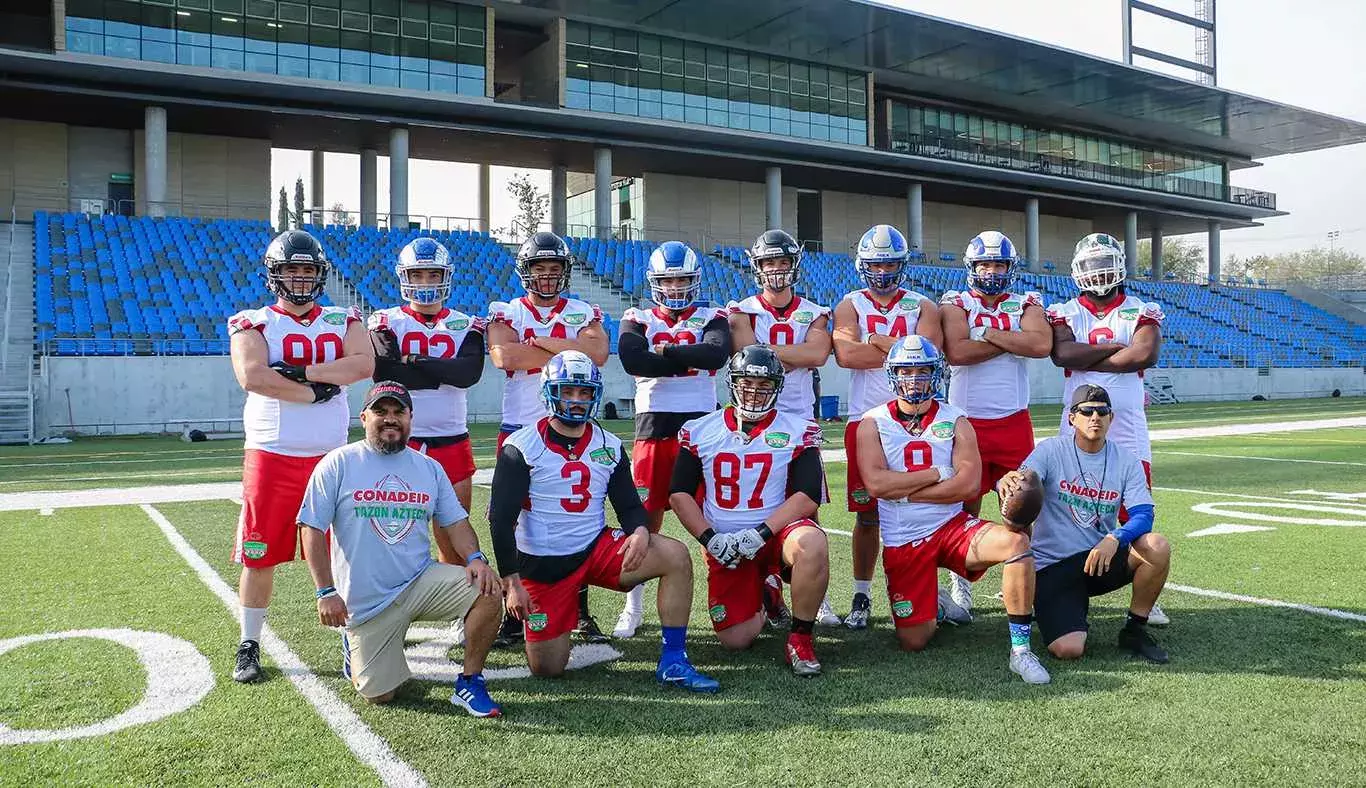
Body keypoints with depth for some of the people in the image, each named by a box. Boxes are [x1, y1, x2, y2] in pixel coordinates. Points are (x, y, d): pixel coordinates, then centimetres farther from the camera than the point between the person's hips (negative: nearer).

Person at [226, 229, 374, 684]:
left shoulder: (343, 321, 9)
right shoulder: (254, 324, 2)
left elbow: (364, 364, -10)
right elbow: (252, 376, -17)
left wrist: (303, 372, -16)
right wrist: (315, 391, -13)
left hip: (332, 457, 2)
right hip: (272, 458, -2)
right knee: (260, 556, 4)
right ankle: (249, 646, 18)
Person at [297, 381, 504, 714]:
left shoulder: (430, 468, 8)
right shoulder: (338, 464, -3)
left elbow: (454, 522, 9)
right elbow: (313, 528, -5)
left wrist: (475, 558, -12)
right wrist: (327, 592, -12)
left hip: (421, 582, 3)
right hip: (365, 600, -3)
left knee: (488, 592, -22)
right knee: (379, 694, -4)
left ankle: (469, 684, -4)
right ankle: (357, 644, 31)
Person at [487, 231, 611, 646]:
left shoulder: (583, 313, 8)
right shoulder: (506, 313, 7)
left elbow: (598, 353, -13)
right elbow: (504, 355, -15)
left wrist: (540, 343, -11)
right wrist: (567, 351, -10)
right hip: (519, 429, 0)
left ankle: (580, 613, 14)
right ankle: (513, 613, 12)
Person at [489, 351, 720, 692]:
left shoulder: (609, 447, 3)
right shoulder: (521, 448, -10)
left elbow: (628, 505, 7)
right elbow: (501, 518, -11)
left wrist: (640, 531, -18)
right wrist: (512, 583, -15)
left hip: (597, 549, 3)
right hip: (542, 564, -3)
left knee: (676, 556, -18)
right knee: (547, 668, -2)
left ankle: (673, 663, -10)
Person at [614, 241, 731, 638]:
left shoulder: (712, 318, 8)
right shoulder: (638, 320, 9)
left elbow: (716, 354, -15)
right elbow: (632, 360, -12)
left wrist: (664, 352, -10)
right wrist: (688, 360, -11)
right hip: (654, 425, 0)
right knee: (646, 519, 1)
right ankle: (633, 608, 13)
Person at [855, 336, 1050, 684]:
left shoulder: (955, 421, 1)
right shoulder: (873, 423, 0)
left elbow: (969, 485, -13)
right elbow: (875, 484, -16)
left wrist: (903, 491, -15)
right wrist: (937, 473, -12)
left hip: (952, 527, 0)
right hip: (902, 542, 0)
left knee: (1016, 541, -29)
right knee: (913, 641, -2)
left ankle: (1020, 649, -20)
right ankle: (930, 610, 36)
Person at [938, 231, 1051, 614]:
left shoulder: (1026, 305, 9)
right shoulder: (955, 304, 3)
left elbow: (1042, 345, -13)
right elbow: (956, 352, -17)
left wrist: (987, 333, -12)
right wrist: (1012, 341, -10)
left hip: (1015, 421, 2)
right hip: (968, 420, -2)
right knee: (965, 506, 4)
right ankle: (960, 582, 15)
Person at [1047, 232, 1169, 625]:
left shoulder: (1141, 312, 6)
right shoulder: (1064, 313, 7)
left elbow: (1146, 354, -14)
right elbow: (1063, 354, -14)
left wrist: (1085, 360, -10)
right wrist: (1117, 347, -10)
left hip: (1128, 430, 0)